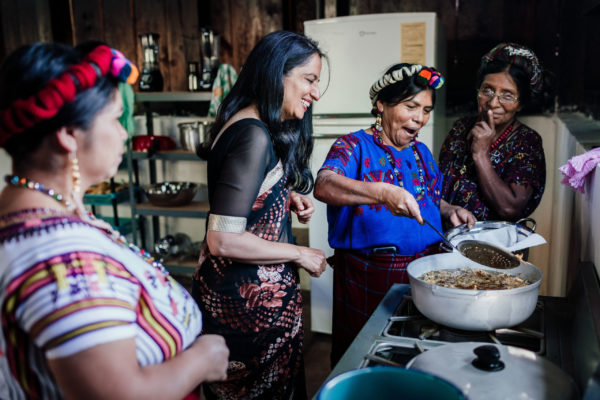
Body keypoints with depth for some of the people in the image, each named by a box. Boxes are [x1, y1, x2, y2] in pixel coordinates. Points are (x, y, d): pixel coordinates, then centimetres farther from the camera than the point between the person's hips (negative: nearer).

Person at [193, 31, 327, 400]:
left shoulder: (259, 127, 7)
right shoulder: (254, 137, -23)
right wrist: (300, 254, -14)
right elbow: (223, 240, -26)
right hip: (250, 299, -10)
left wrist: (288, 197, 4)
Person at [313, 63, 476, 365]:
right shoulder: (354, 147, -9)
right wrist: (382, 192, -42)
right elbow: (323, 185, -29)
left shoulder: (421, 153, 13)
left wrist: (449, 211, 5)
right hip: (368, 279, -6)